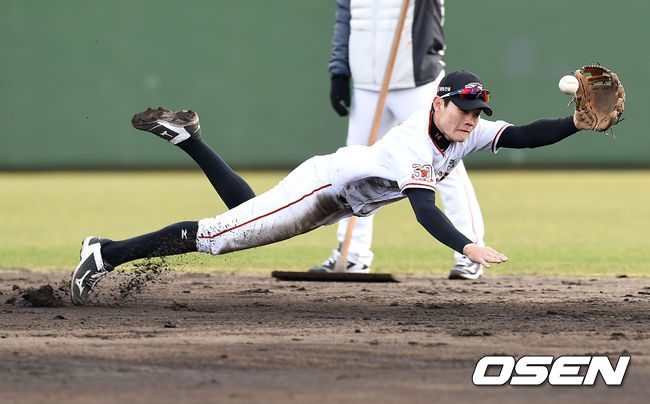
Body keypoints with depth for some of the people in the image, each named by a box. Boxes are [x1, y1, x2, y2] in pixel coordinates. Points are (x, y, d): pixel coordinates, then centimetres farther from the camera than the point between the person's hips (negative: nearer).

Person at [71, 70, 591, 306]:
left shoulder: (468, 131, -11)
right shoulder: (416, 142, -35)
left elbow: (524, 136, -14)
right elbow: (423, 208, -45)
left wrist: (576, 124, -30)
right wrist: (466, 247, -58)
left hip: (348, 202, 8)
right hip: (324, 183, -8)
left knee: (246, 207, 26)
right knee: (222, 233, -9)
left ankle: (188, 137, 40)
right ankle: (107, 253, -5)